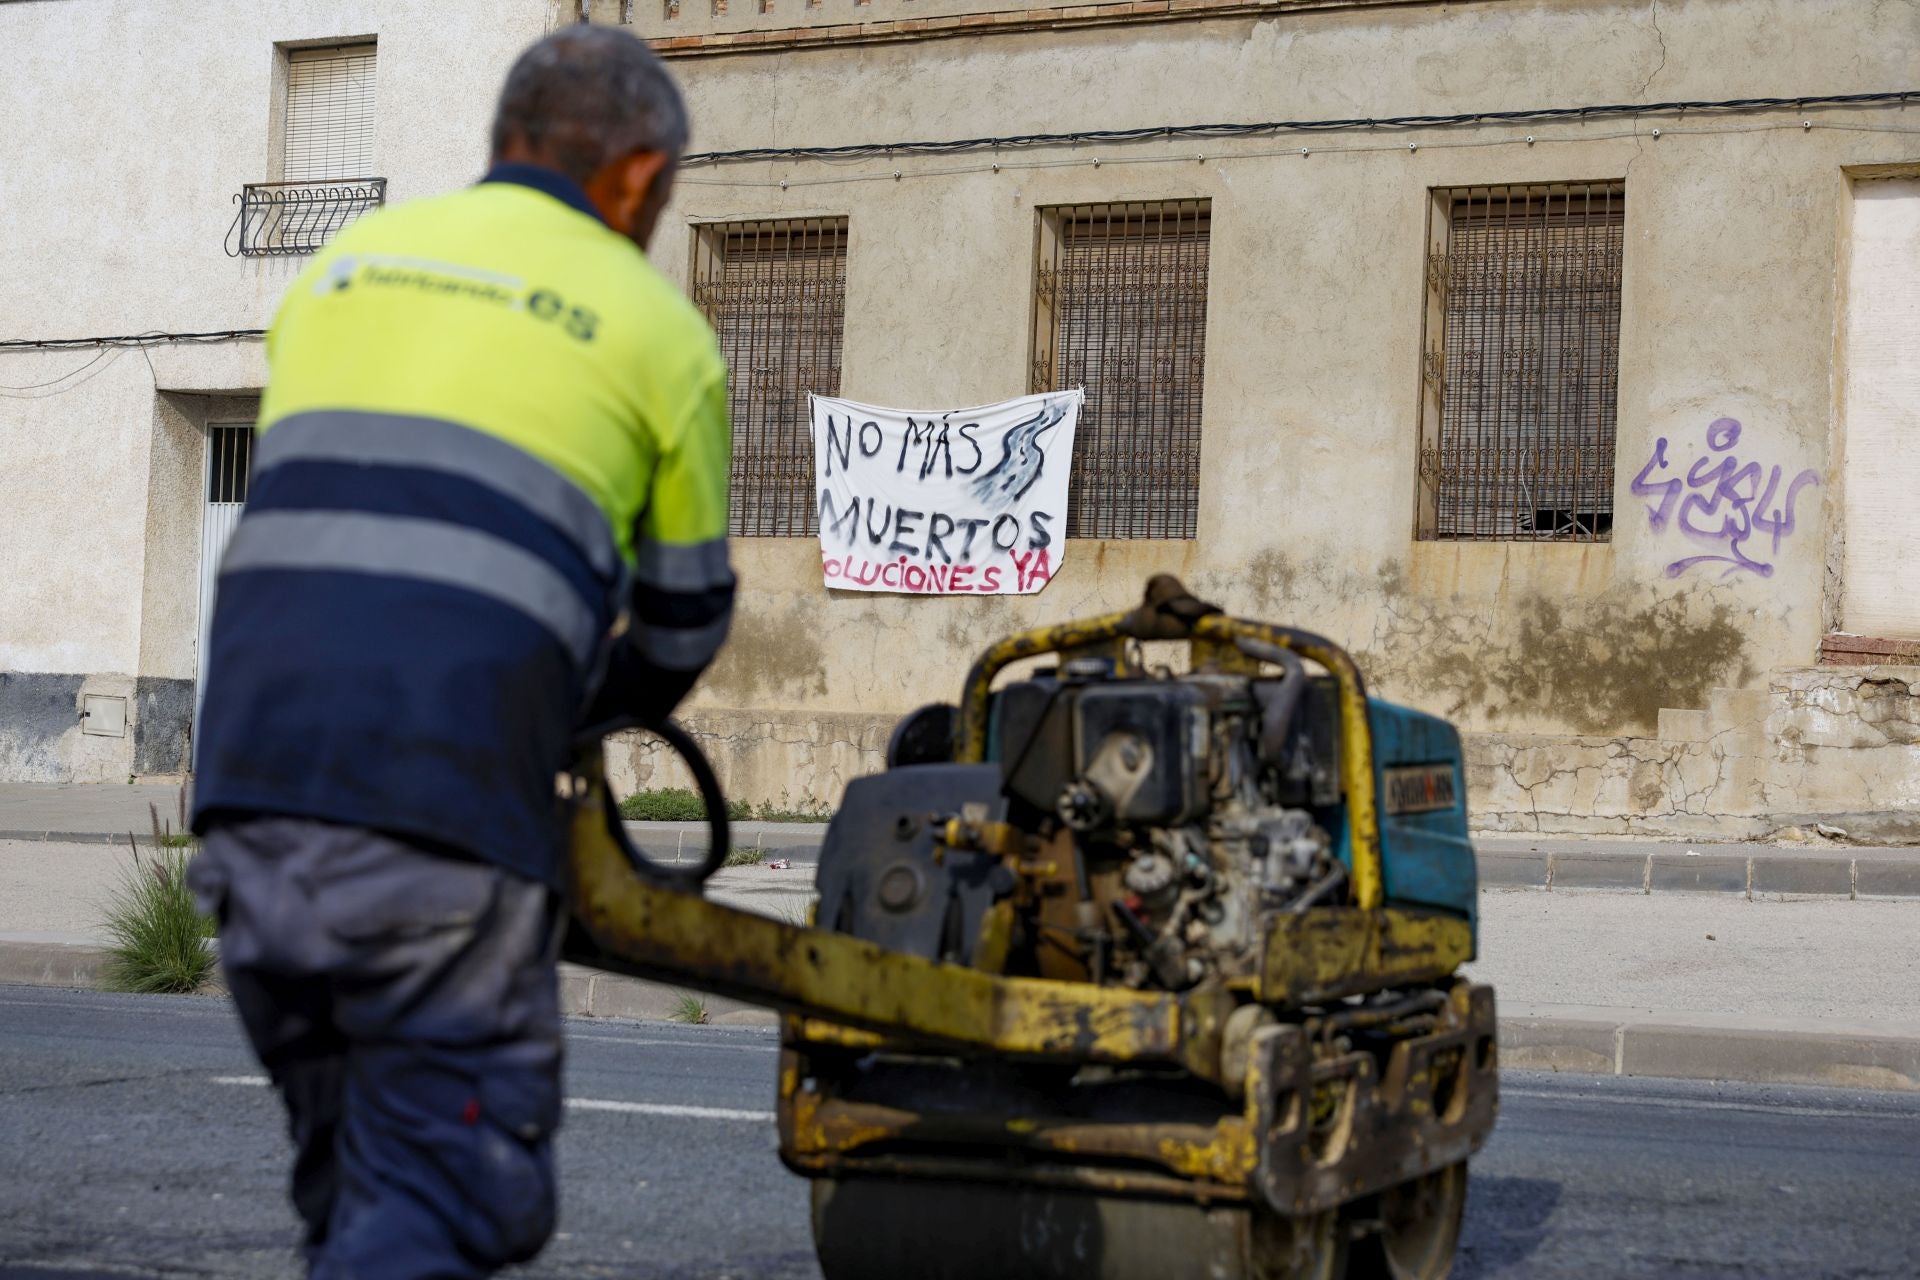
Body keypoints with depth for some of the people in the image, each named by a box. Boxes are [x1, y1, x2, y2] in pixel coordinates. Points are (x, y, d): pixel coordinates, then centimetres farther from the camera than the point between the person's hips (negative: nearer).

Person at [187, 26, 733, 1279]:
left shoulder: (346, 263, 22)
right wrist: (581, 712, 41)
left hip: (252, 774, 5)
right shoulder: (656, 328, 11)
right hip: (444, 802, -5)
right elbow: (684, 625, 19)